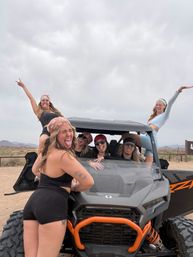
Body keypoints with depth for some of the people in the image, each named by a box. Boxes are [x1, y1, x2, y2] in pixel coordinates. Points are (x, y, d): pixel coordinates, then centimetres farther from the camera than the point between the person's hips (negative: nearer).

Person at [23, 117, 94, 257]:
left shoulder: (45, 151, 16)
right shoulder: (64, 155, -10)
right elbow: (89, 182, -12)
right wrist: (73, 187, 9)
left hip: (33, 203, 9)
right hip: (51, 205, -9)